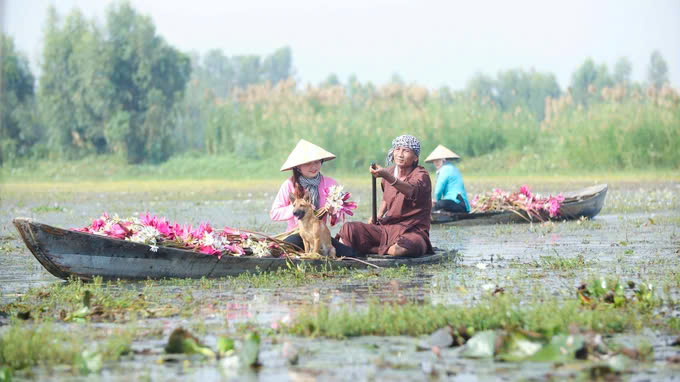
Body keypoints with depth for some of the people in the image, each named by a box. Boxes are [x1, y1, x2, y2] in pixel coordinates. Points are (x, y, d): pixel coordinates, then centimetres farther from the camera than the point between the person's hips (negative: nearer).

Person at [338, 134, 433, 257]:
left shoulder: (421, 175, -11)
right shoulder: (390, 172, 8)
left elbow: (410, 190, -37)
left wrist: (386, 176, -52)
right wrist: (377, 217, 9)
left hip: (412, 232, -5)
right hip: (386, 228, 5)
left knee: (402, 248, -39)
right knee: (349, 229, -17)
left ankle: (368, 249, -15)